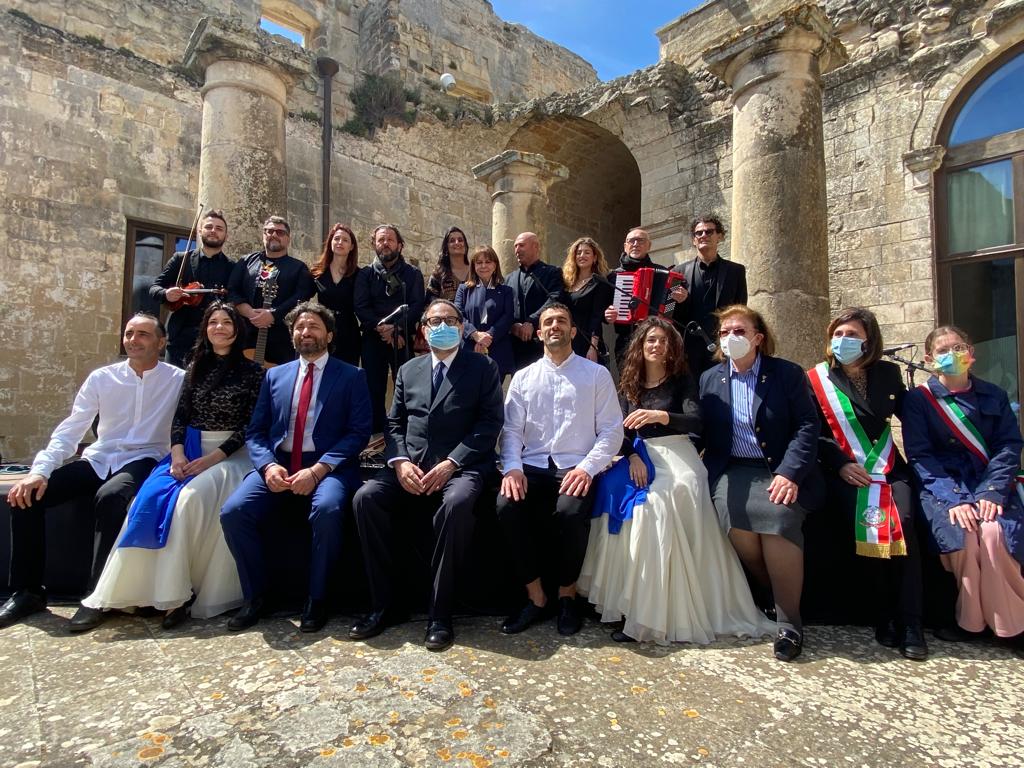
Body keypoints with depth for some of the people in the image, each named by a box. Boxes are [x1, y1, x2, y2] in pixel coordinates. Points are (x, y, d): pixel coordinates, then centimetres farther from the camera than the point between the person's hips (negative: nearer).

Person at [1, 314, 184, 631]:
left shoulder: (178, 379, -5)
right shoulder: (101, 377, 5)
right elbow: (71, 428, 2)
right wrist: (40, 469, -10)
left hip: (141, 461, -5)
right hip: (97, 460, 5)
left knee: (110, 497, -36)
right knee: (26, 495, -13)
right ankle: (27, 591, 2)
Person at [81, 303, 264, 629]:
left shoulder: (252, 371, 0)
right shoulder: (196, 367, 15)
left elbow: (251, 426, -6)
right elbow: (180, 416, 9)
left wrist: (212, 458, -15)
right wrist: (177, 453, -9)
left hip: (230, 454, -4)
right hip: (189, 450, 5)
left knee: (188, 499, -30)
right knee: (151, 497, -23)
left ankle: (175, 594, -18)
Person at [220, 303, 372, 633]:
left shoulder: (351, 376, 7)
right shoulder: (275, 375, 18)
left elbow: (359, 432, -4)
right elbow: (255, 432, 13)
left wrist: (318, 470, -16)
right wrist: (268, 466, -9)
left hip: (328, 468, -3)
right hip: (277, 466, 4)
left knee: (327, 510, -34)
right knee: (233, 511, -21)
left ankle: (316, 598, -10)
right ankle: (254, 595, 2)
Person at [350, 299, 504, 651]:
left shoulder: (483, 367, 6)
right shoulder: (408, 370, 19)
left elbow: (490, 423, -4)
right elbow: (394, 423, 15)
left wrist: (450, 464, -15)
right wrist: (400, 462, -7)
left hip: (461, 465, -4)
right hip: (411, 465, 4)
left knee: (455, 504, -36)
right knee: (365, 497, -22)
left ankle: (441, 614, -20)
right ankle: (382, 605, -9)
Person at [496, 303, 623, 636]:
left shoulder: (597, 374, 9)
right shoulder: (522, 377, 15)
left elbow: (612, 430, 2)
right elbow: (511, 430, 8)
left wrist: (586, 468, -13)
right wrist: (512, 468, -12)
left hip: (576, 468, -2)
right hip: (532, 467, 2)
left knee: (571, 512, -33)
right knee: (507, 505, -28)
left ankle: (567, 594, -4)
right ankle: (535, 596, -8)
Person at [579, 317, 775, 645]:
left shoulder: (682, 380, 6)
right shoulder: (628, 384, 15)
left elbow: (696, 421, -10)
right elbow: (620, 431, 8)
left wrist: (660, 416, -28)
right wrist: (633, 456, -12)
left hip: (676, 458, -4)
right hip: (639, 457, 4)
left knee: (654, 507, -29)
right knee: (625, 504, -24)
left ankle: (650, 613, -21)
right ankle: (636, 607, -14)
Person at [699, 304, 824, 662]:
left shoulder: (788, 373, 4)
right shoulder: (709, 380, 11)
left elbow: (807, 426, -3)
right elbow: (706, 435, 10)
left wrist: (789, 474, -16)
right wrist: (711, 472, -8)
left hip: (781, 472, -2)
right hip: (733, 471, 2)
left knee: (779, 516, -29)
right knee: (733, 515, -26)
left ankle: (789, 622, -11)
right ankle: (771, 595, 4)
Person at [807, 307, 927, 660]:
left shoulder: (887, 373, 14)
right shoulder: (816, 379, 5)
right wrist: (841, 464, -11)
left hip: (888, 468, 2)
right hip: (844, 472, -2)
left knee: (903, 523, -24)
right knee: (862, 527, -26)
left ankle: (910, 626, -15)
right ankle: (884, 620, -10)